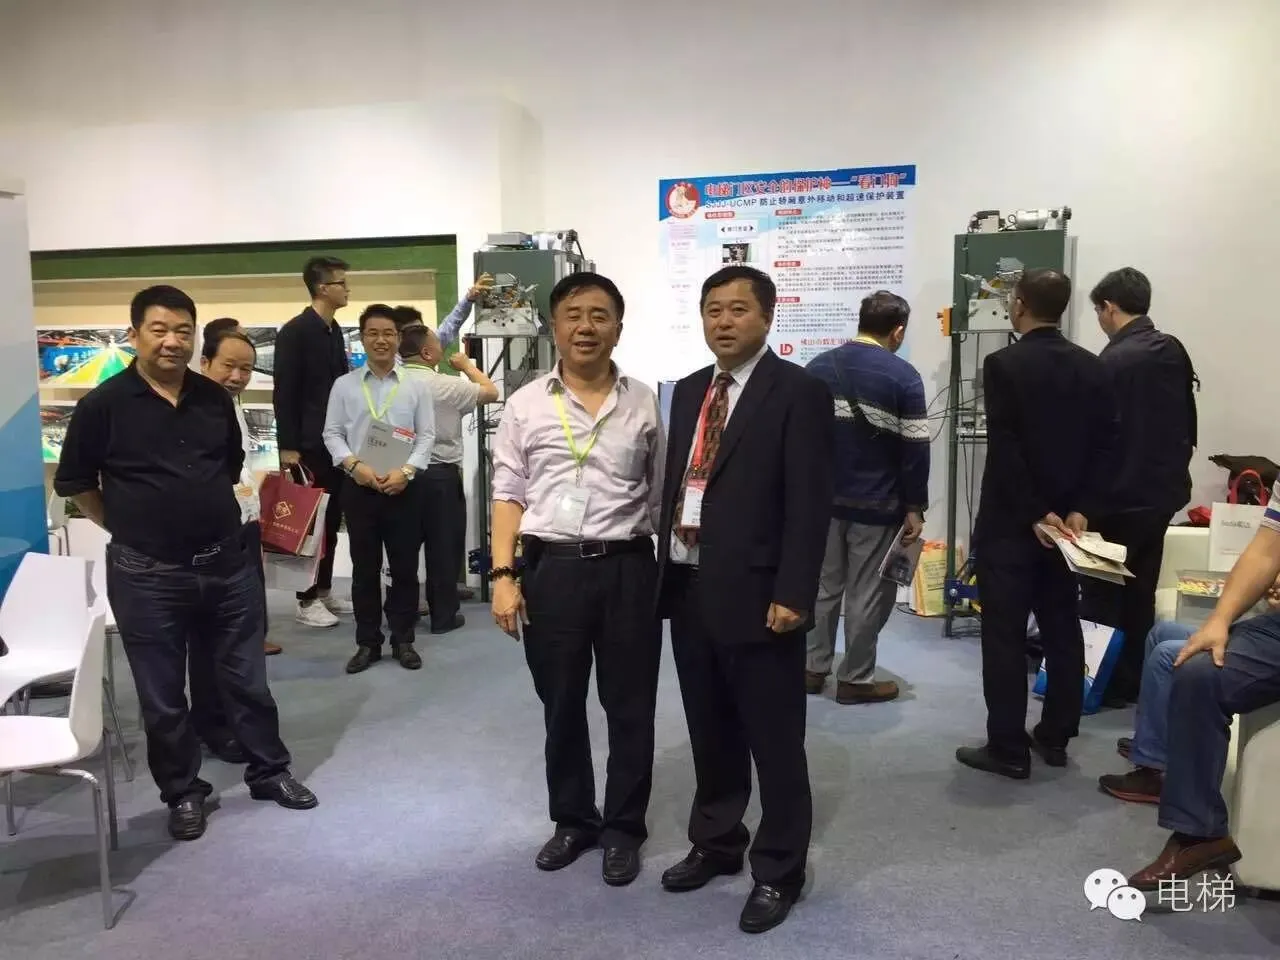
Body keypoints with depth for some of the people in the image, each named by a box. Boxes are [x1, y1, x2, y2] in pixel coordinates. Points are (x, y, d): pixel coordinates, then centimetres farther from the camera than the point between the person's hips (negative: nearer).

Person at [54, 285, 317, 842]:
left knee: (246, 678, 14)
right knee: (162, 695, 10)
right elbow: (73, 483, 0)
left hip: (227, 564, 3)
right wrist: (128, 527, 2)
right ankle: (182, 793, 28)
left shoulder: (215, 399, 3)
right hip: (147, 575, -3)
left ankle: (269, 771, 30)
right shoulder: (104, 404, -8)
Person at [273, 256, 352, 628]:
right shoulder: (295, 331, -12)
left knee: (331, 520, 12)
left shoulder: (335, 331, 12)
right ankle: (307, 601, 10)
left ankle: (324, 591, 23)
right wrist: (287, 446, -17)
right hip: (308, 444, -8)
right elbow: (283, 392, -15)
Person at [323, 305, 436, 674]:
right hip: (359, 486, 0)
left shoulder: (416, 387, 3)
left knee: (405, 566, 6)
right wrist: (354, 465, -13)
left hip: (404, 487, 0)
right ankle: (367, 643, 19)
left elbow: (427, 435, 0)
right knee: (364, 568, 8)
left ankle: (403, 640, 19)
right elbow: (332, 433, 3)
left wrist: (406, 470, -14)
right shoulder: (344, 385, 5)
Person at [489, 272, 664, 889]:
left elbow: (659, 496, 5)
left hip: (627, 569, 0)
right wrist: (504, 575, -4)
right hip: (550, 569, 1)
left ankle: (623, 827, 28)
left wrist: (671, 570, 0)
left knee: (630, 706, 9)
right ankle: (572, 819, 34)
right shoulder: (525, 405, 3)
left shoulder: (644, 405, 2)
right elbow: (509, 495, 3)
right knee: (561, 706, 14)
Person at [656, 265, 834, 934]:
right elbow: (674, 484, 14)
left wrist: (793, 594, -18)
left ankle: (778, 871, 25)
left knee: (774, 743, 7)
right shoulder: (687, 392, 13)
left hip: (756, 594, -6)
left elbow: (810, 503, -13)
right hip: (688, 589, 6)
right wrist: (665, 572, 10)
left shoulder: (799, 392, -8)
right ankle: (716, 843, 38)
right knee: (710, 734, 19)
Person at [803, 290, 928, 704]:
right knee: (868, 595, 6)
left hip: (823, 497, 5)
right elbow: (915, 450, -12)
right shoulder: (903, 376, -10)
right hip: (877, 505, -5)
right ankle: (855, 679, 15)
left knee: (824, 585, 16)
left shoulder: (818, 367, 5)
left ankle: (814, 668, 23)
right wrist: (914, 508, -5)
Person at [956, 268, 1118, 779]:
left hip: (1010, 522, -6)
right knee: (1063, 630, 14)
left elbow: (1005, 449, -18)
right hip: (1067, 517, 6)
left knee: (1005, 636, 1)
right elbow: (1106, 445, 1)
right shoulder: (1092, 367, 6)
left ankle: (1009, 749, 6)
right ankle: (1055, 737, 24)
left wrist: (1036, 514, -13)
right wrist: (1081, 509, -3)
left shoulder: (1003, 365, -12)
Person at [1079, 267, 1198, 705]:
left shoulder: (1113, 361, -18)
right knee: (1140, 594, 15)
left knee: (1102, 595, 4)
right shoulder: (1173, 350, 5)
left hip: (1119, 496, -8)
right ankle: (1134, 681, 23)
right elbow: (1187, 421, 11)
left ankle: (1108, 683, 10)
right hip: (1160, 491, 8)